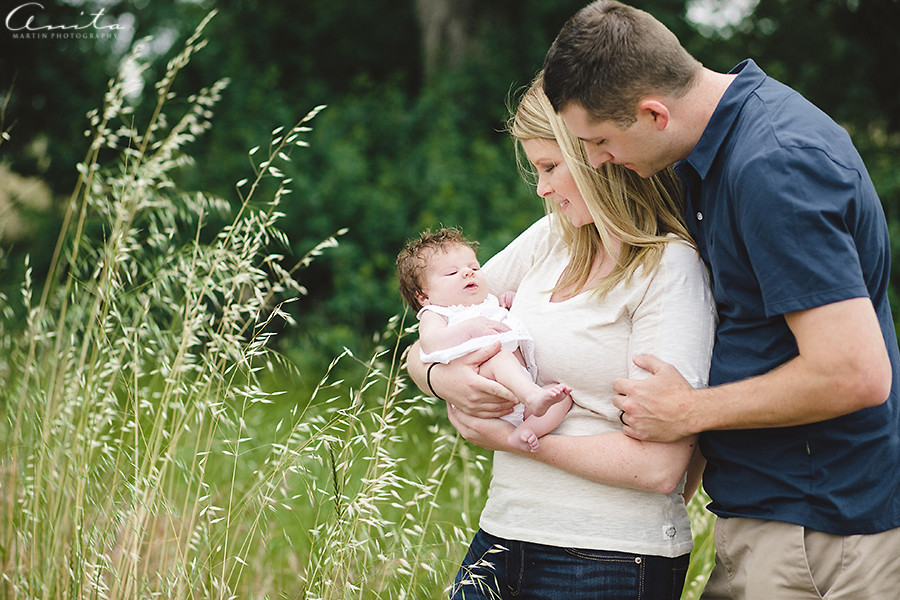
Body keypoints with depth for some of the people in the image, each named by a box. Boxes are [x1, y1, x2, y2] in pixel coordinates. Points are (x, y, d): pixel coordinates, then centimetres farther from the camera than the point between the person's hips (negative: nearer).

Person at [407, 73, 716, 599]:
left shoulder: (670, 269, -12)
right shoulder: (551, 238, 7)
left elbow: (659, 466, -19)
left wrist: (514, 438, -12)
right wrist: (442, 378, -9)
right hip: (504, 532, 6)